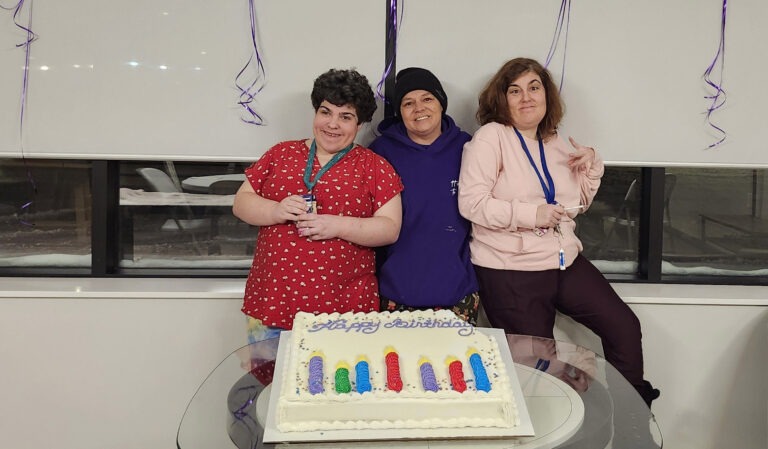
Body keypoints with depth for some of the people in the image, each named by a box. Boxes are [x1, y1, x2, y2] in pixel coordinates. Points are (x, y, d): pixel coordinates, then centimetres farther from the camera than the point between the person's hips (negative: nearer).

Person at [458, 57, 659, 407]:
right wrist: (531, 214, -22)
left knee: (625, 326, 4)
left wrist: (592, 166, 5)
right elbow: (470, 202, -19)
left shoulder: (555, 143, 12)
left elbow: (578, 204, 22)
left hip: (566, 262, 7)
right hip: (511, 273, -6)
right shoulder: (491, 137, -9)